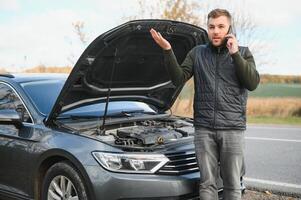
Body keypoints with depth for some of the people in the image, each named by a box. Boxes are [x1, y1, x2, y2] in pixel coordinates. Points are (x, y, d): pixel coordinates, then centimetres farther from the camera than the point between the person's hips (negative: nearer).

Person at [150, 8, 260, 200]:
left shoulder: (243, 53, 6)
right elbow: (178, 78, -1)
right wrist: (168, 51, -12)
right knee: (207, 183, 6)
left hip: (233, 128, -1)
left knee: (232, 184, 7)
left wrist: (235, 54, -13)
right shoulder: (197, 53, 10)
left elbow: (253, 83, -7)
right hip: (204, 128, 1)